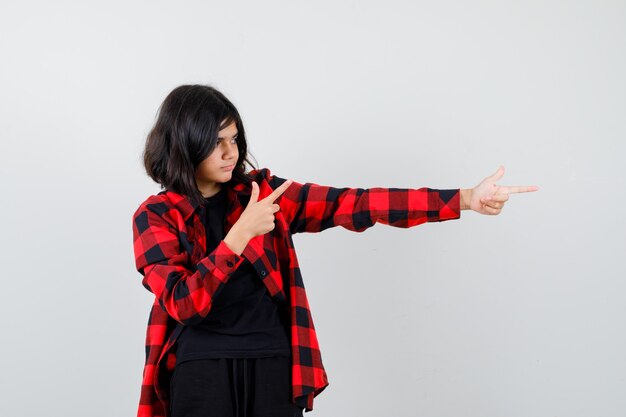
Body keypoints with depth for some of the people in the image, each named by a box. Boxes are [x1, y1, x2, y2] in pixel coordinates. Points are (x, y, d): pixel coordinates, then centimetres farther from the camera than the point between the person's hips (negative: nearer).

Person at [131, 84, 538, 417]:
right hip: (200, 374, -2)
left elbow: (352, 205, -5)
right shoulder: (155, 217, -2)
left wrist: (464, 199, -13)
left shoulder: (261, 191, 4)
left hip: (273, 368, 2)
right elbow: (182, 302, -15)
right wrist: (242, 233, -22)